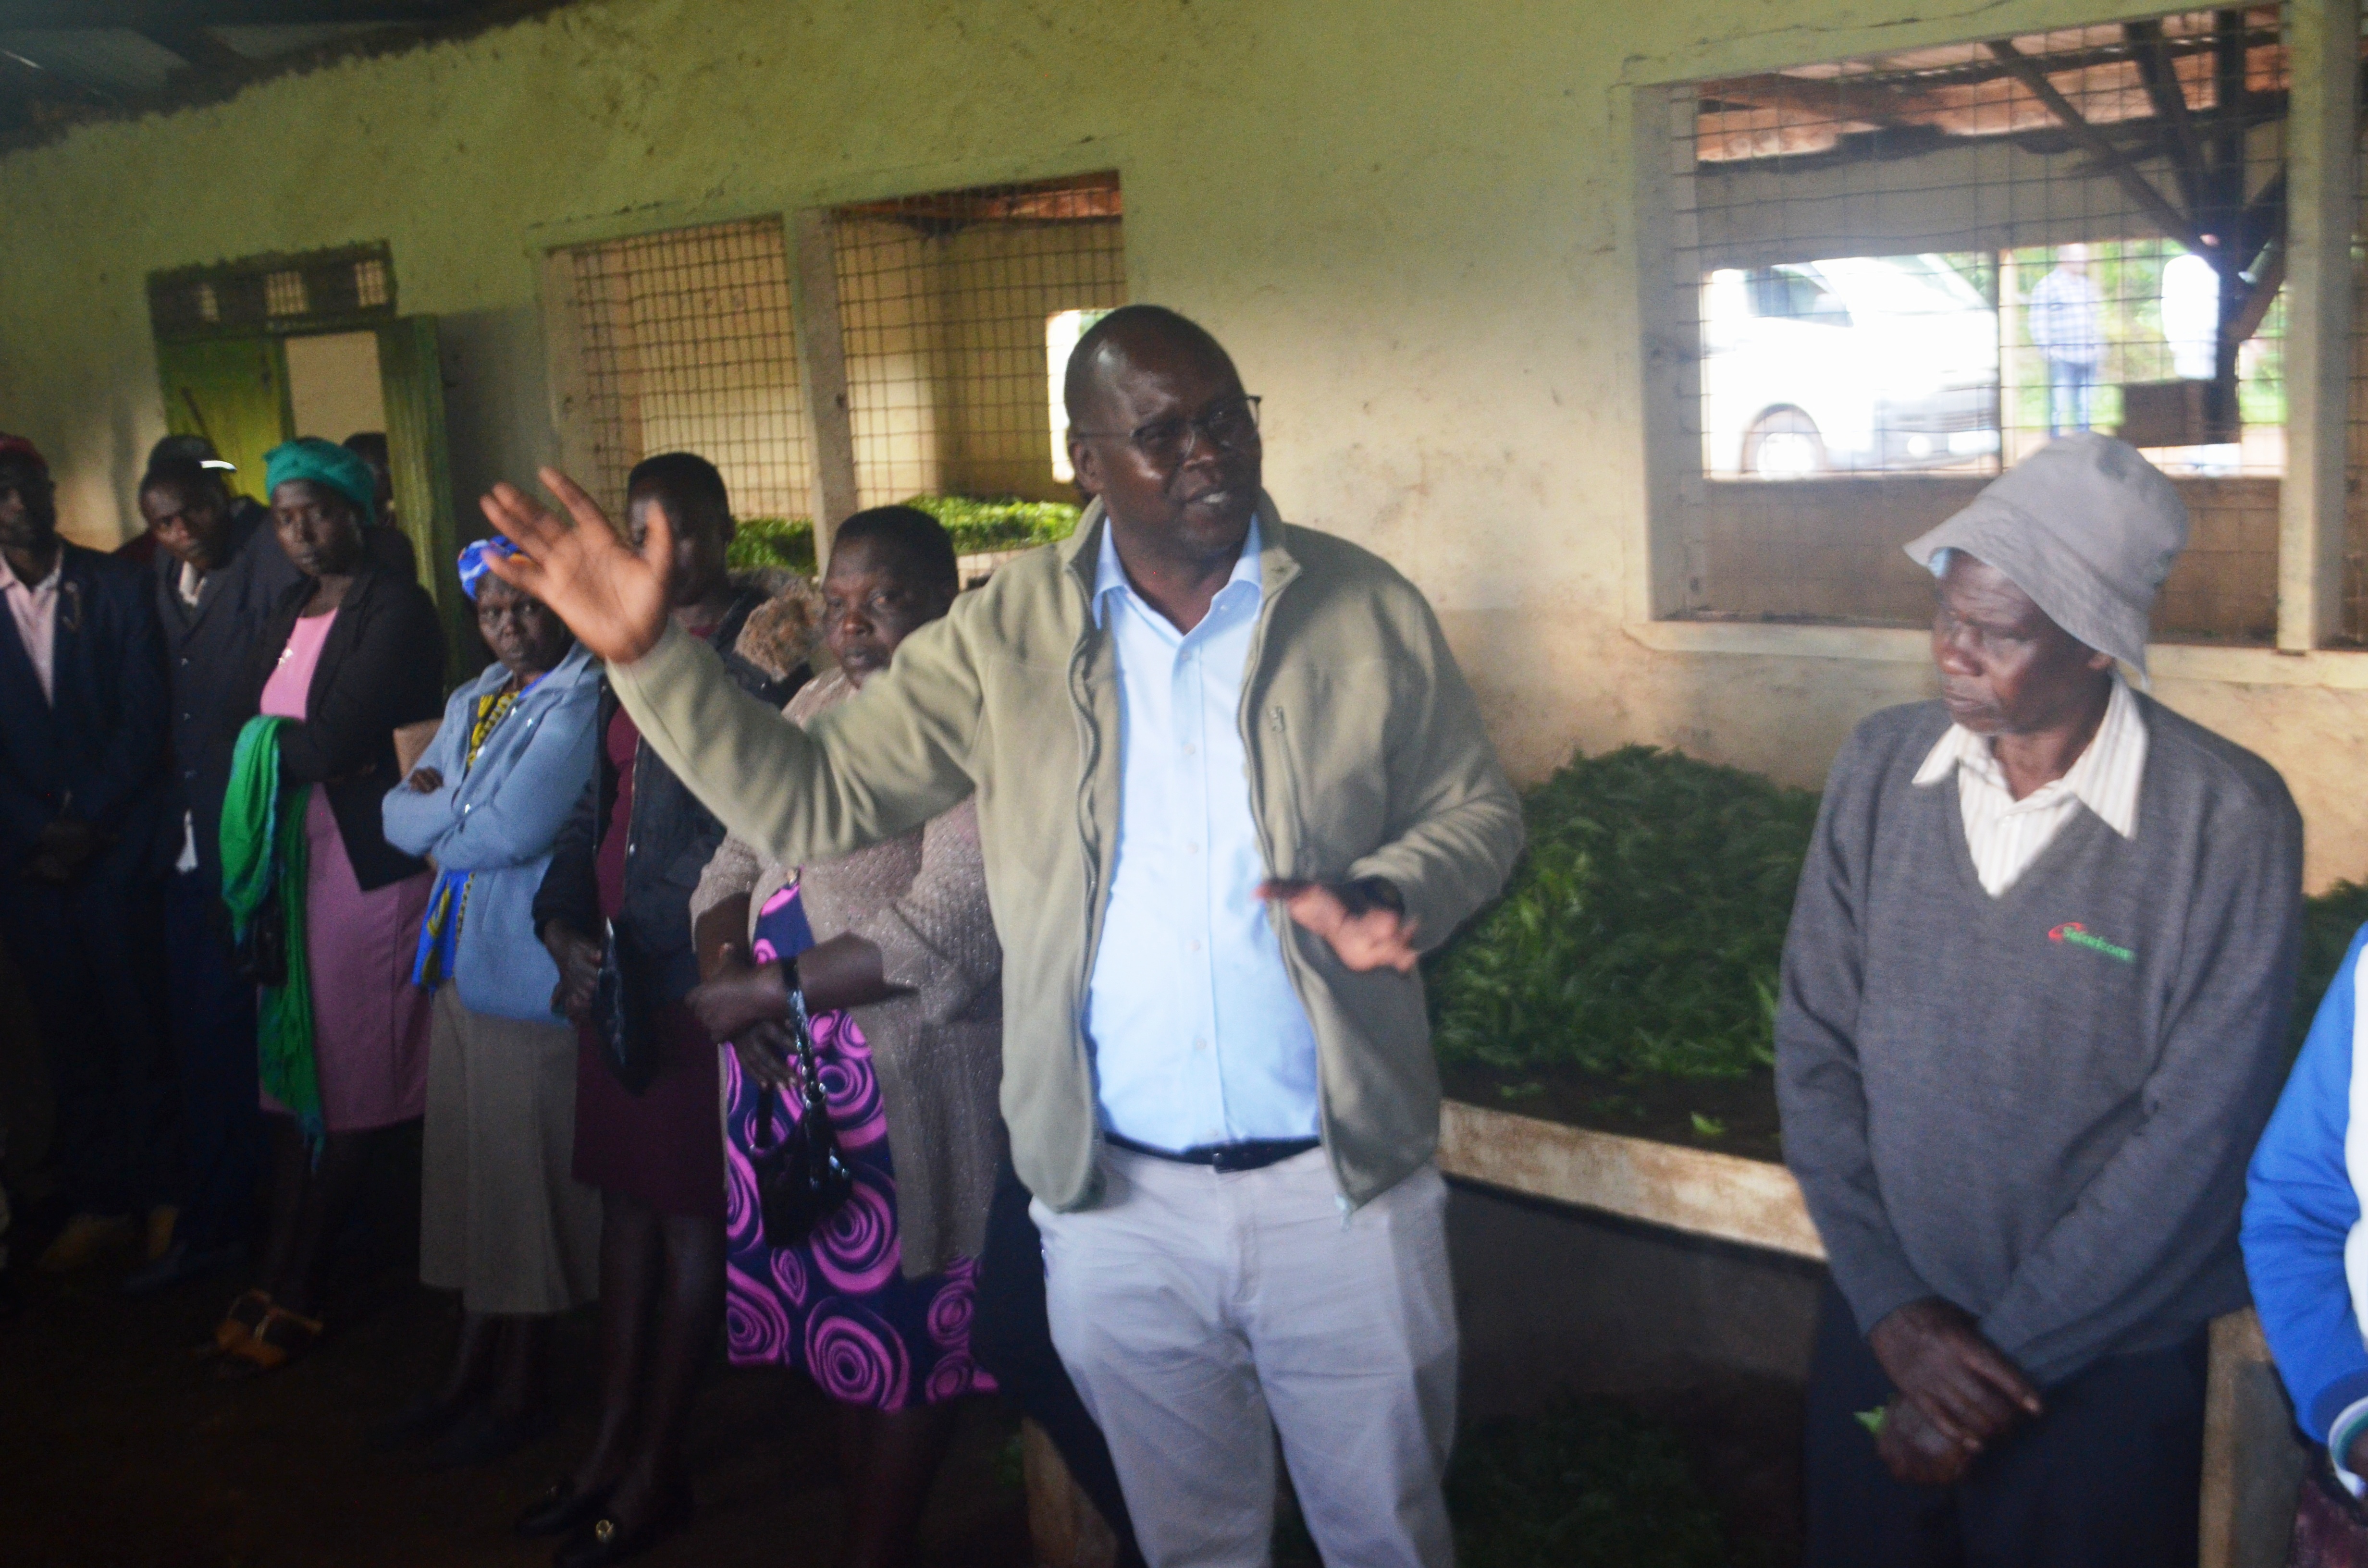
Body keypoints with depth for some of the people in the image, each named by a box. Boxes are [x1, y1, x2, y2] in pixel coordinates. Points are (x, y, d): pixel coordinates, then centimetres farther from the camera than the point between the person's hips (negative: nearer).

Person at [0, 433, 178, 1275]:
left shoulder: (115, 587, 2)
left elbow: (143, 716, -3)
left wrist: (90, 820, -9)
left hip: (119, 844, -2)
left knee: (140, 1020, 2)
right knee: (69, 1030, 7)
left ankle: (158, 1191, 11)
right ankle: (98, 1202, 15)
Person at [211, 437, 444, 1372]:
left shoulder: (397, 610, -9)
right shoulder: (289, 611, 15)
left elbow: (340, 740, -18)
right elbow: (245, 725, 8)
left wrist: (271, 743, -2)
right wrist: (304, 750, -10)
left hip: (369, 863, -7)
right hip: (289, 864, 7)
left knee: (351, 1083, 2)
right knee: (294, 1067, 10)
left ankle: (291, 1286, 12)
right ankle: (288, 1282, 19)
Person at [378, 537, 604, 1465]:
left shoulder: (583, 702, -12)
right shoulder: (471, 704, 16)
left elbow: (516, 830, -20)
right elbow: (400, 818, 10)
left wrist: (439, 806, -2)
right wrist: (470, 812, -11)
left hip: (530, 971, -8)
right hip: (461, 964, 8)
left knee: (527, 1177, 3)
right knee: (469, 1175, 16)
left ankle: (519, 1389, 18)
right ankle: (472, 1371, 30)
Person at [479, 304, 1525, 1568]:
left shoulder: (1366, 610, -5)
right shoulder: (1004, 641, -3)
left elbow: (1477, 809, 3)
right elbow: (808, 800, -4)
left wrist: (1386, 892, -18)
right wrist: (648, 656, -16)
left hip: (1340, 1185, -1)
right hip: (1116, 1201, 1)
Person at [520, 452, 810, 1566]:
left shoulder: (765, 645, -9)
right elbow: (598, 807, 13)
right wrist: (565, 926, 1)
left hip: (699, 972, -7)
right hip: (615, 969, 8)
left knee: (687, 1209, 2)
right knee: (626, 1196, 14)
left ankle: (658, 1465, 15)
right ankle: (614, 1441, 27)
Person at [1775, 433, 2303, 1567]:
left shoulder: (2227, 822, -15)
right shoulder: (1879, 771, -4)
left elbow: (2196, 1134, -15)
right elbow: (1815, 1047, -3)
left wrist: (2007, 1354, -12)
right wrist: (1892, 1308, -8)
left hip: (2106, 1368, -3)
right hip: (1878, 1330, 4)